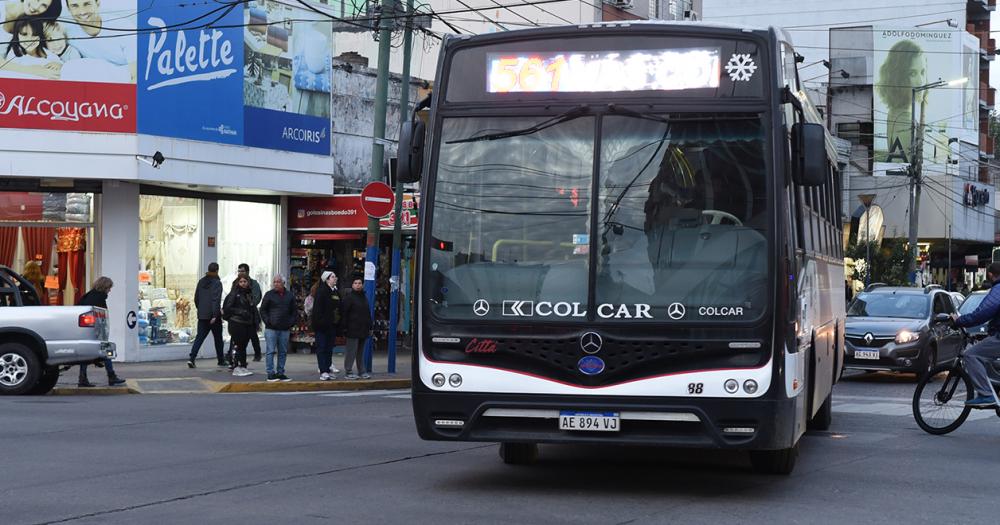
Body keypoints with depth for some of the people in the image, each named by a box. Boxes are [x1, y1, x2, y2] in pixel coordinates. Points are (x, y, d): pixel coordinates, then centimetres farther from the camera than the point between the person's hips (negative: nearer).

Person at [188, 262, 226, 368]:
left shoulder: (201, 281, 8)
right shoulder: (217, 283, -11)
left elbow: (196, 298, 14)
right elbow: (216, 300, -19)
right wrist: (215, 315, -21)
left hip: (202, 315, 5)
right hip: (213, 315, -5)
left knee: (200, 336, 3)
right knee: (218, 338, 9)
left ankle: (192, 358, -14)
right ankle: (221, 360, 19)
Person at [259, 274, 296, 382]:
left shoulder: (289, 296, 11)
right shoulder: (269, 295, 2)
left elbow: (294, 311, 18)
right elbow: (263, 310, 5)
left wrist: (291, 322, 4)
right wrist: (267, 321, -7)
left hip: (285, 329, 4)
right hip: (271, 329, -3)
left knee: (283, 352, 7)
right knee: (271, 351, -4)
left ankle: (280, 373, 13)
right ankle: (271, 374, -2)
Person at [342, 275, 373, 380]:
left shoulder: (364, 298, 17)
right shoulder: (349, 297, -6)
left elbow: (368, 314, 23)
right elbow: (344, 313, -10)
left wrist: (370, 327, 18)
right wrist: (345, 328, -15)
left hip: (363, 330, 7)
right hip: (353, 330, -7)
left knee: (361, 352, 12)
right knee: (351, 351, -5)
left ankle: (362, 372, 16)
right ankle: (348, 372, 1)